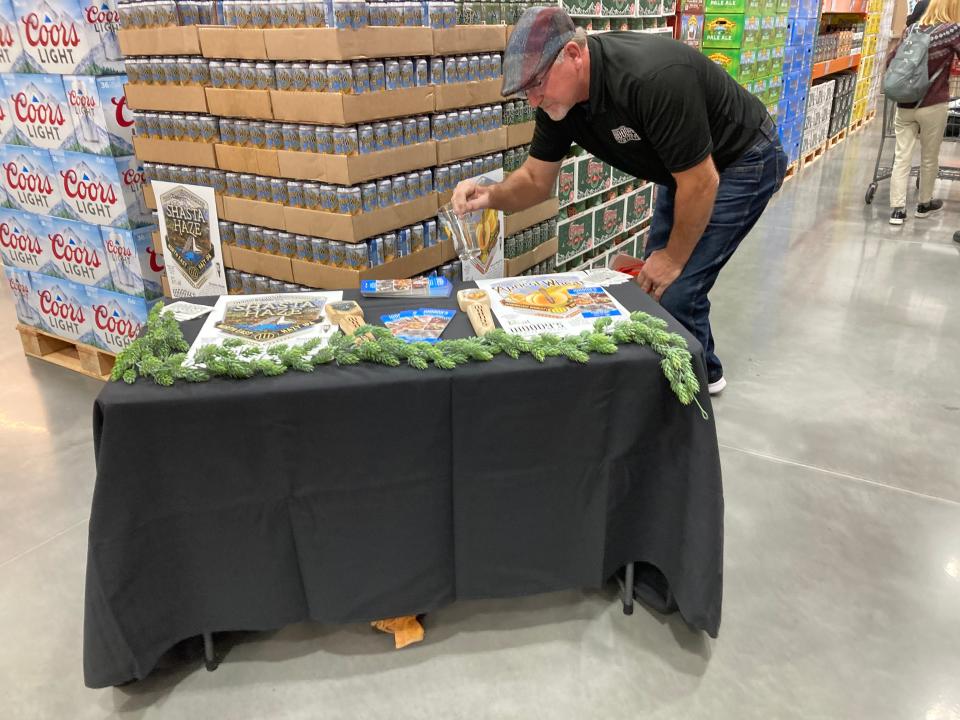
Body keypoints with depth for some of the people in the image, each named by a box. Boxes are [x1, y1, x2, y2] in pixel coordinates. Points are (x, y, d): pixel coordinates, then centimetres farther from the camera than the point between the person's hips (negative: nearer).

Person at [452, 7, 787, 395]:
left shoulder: (653, 78, -38)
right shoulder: (559, 96, -13)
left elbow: (701, 182, -30)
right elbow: (536, 180, -6)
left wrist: (673, 258, -18)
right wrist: (491, 195, -27)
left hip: (743, 161, -8)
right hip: (688, 164, 9)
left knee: (673, 289, -12)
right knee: (653, 278, 15)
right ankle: (704, 372, 36)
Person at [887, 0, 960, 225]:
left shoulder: (911, 30, 5)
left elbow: (890, 61, 11)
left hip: (904, 105, 3)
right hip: (933, 106, -3)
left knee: (901, 158, 3)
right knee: (929, 158, 13)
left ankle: (897, 209, -3)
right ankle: (924, 204, 28)